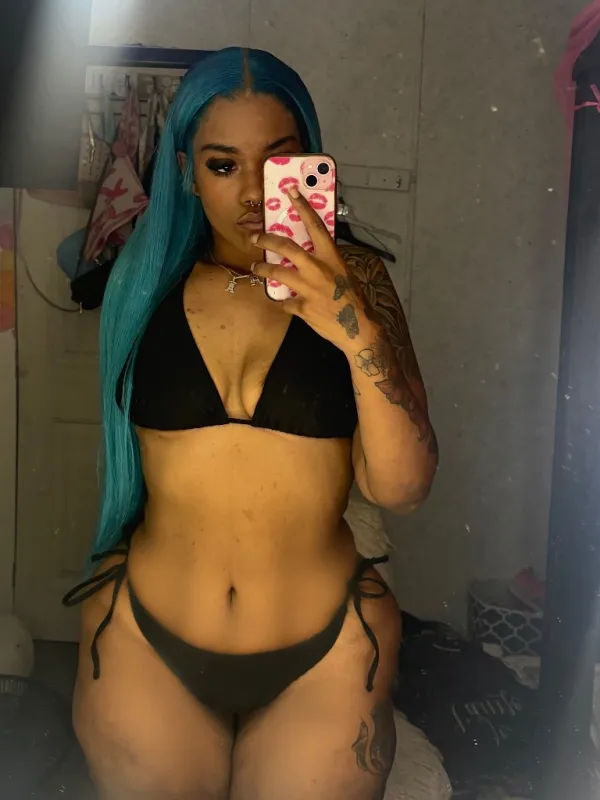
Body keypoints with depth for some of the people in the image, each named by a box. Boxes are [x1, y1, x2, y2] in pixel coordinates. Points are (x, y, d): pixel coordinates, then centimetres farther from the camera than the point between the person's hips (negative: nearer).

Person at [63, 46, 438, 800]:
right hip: (144, 646, 2)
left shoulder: (353, 280, -7)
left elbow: (402, 487, -14)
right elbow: (109, 445, 7)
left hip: (326, 659, -1)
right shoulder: (145, 280, -3)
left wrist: (359, 334, -26)